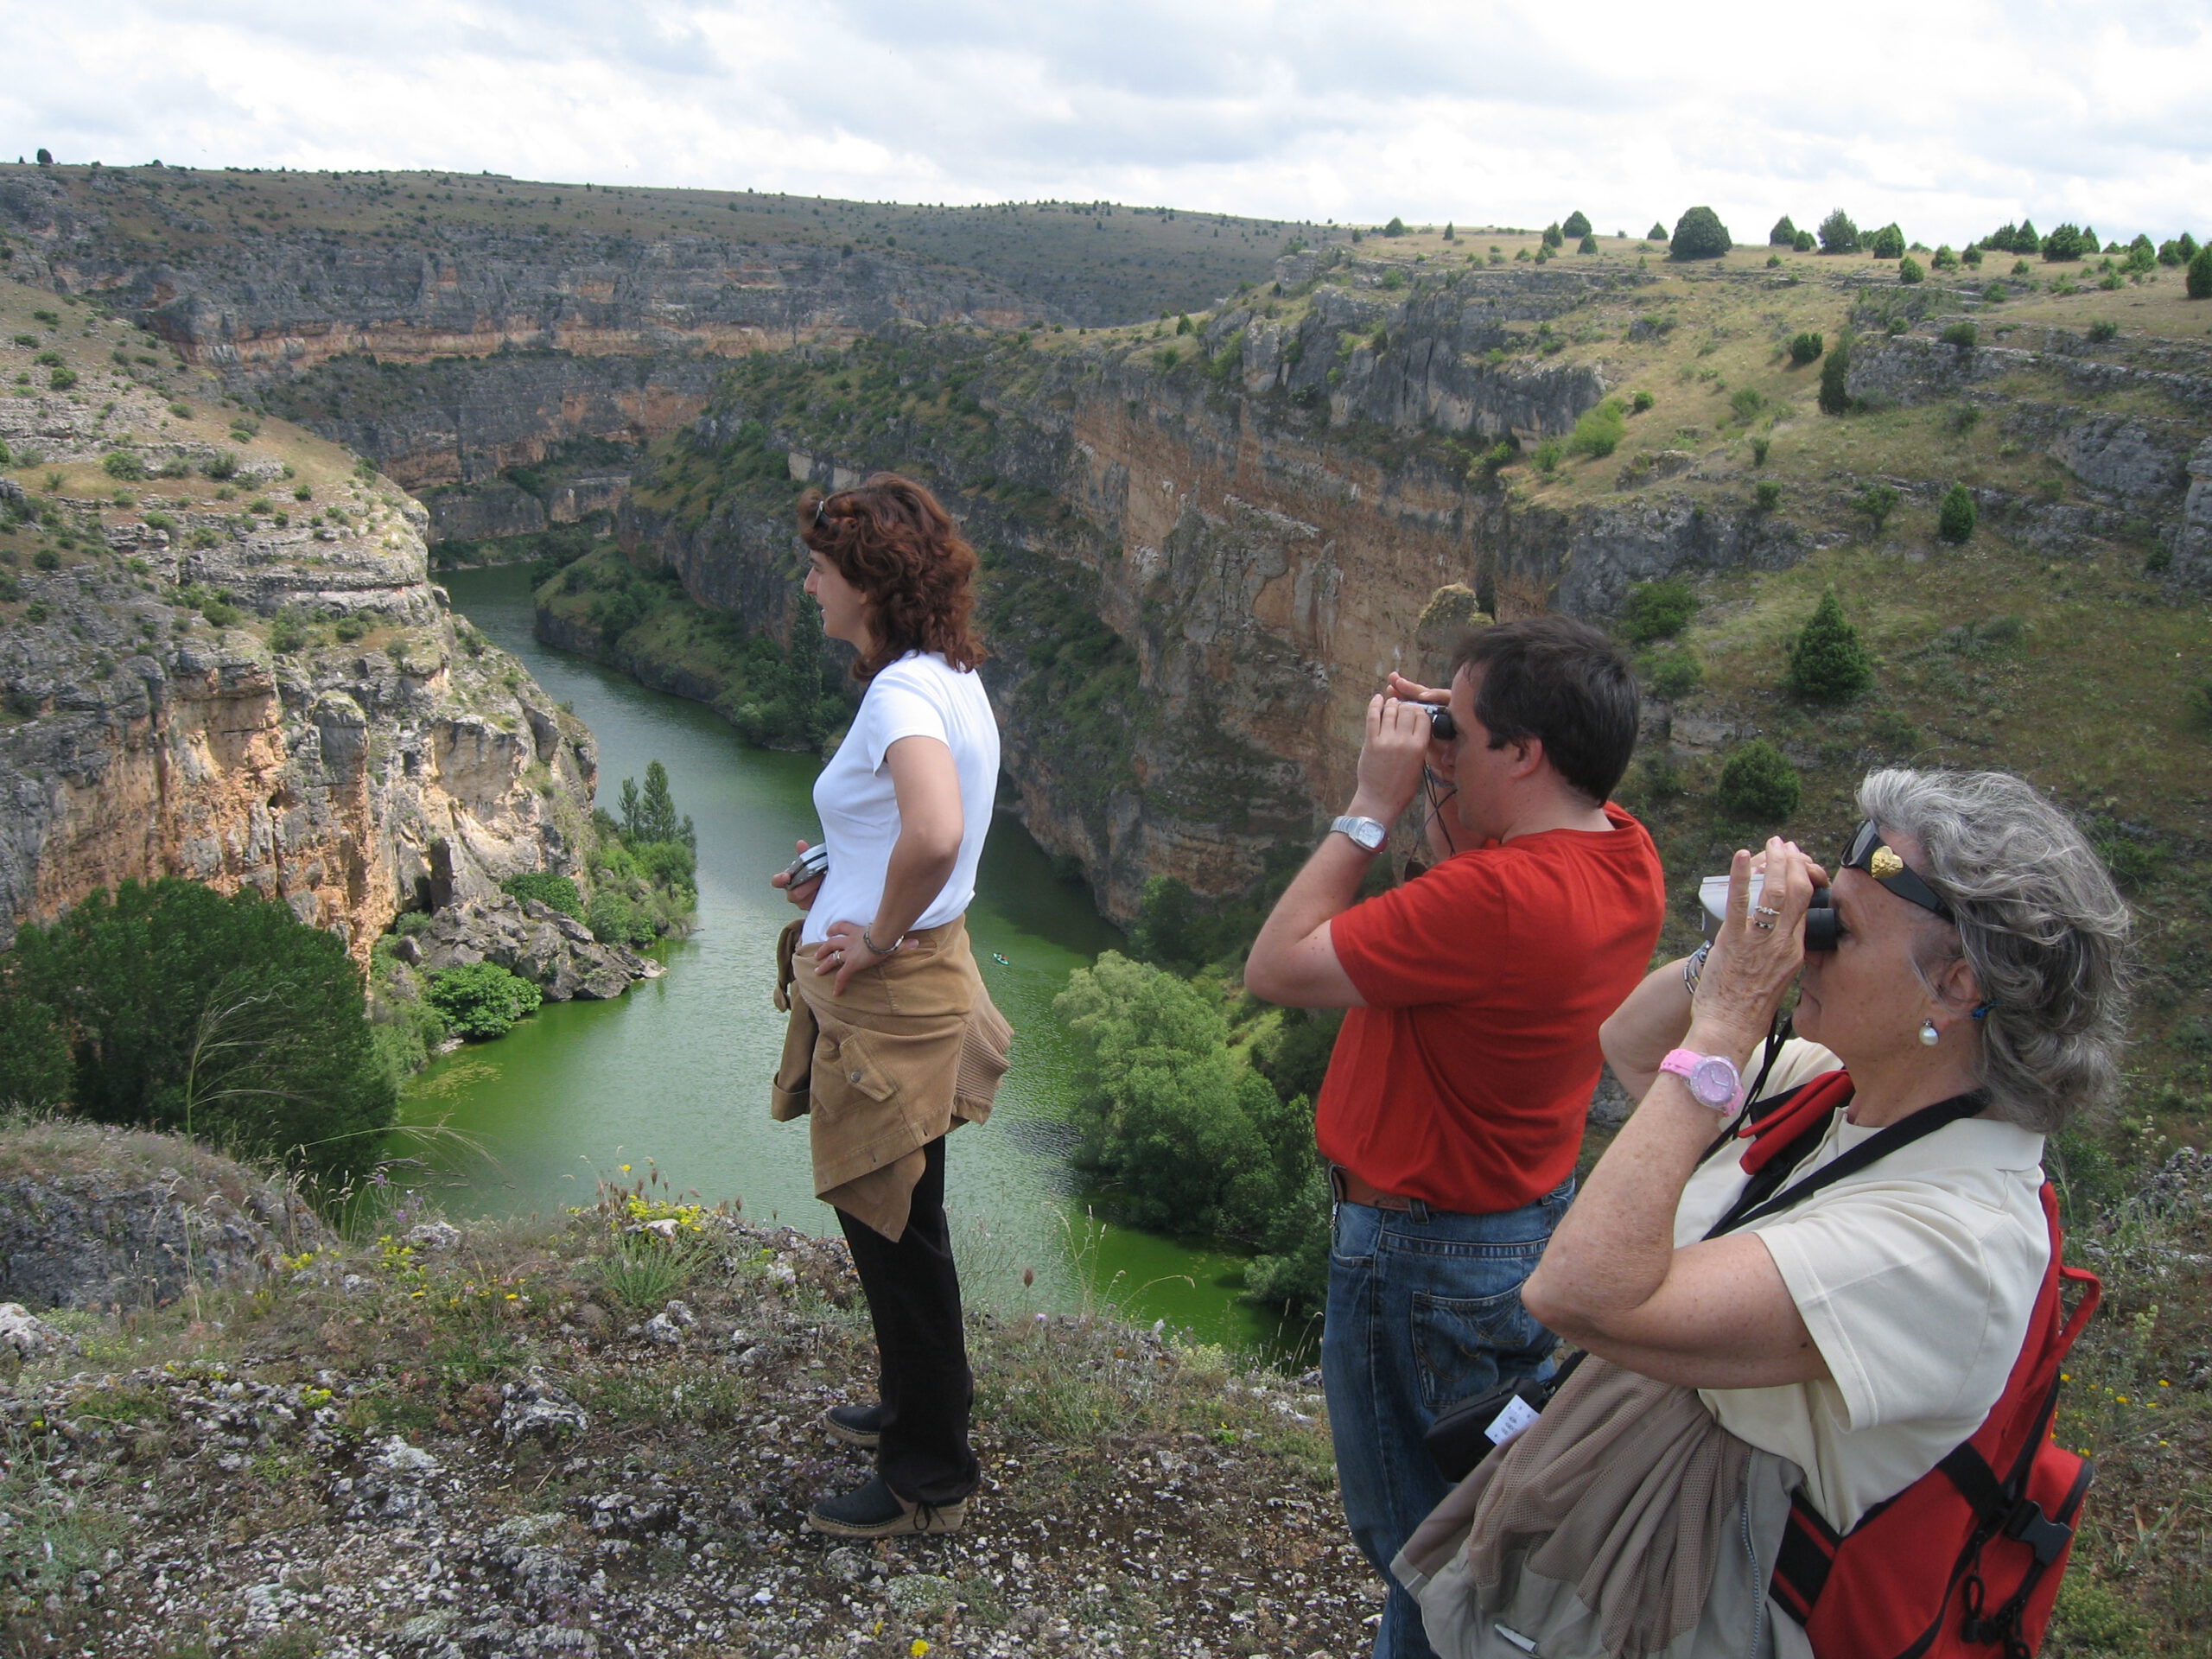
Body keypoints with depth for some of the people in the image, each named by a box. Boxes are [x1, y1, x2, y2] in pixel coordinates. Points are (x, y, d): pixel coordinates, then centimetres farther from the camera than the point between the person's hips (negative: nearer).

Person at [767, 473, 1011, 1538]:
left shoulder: (903, 696, -23)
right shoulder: (951, 679, 8)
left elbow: (934, 836, -42)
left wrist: (878, 936, -25)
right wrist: (842, 893, 11)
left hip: (887, 998, -10)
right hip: (911, 977, 10)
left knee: (893, 1231, 5)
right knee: (894, 1225, 24)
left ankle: (929, 1479, 22)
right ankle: (916, 1408, 44)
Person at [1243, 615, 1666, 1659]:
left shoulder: (1502, 899, -34)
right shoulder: (1617, 846, -5)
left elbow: (1275, 968, -27)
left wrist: (1373, 804, -23)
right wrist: (1443, 786, -3)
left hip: (1422, 1251, -9)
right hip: (1533, 1220, 10)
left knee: (1419, 1536, 13)